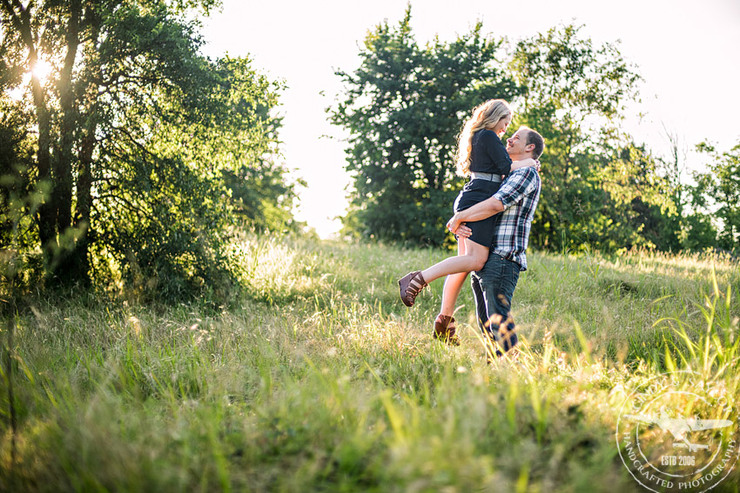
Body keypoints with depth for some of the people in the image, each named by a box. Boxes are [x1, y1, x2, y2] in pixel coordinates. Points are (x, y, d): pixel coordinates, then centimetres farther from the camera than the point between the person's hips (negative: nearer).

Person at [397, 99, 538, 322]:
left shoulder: (477, 137, 24)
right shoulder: (489, 137, -5)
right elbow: (506, 166, -11)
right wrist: (527, 162, 5)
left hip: (468, 201, 10)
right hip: (479, 201, -10)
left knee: (466, 261, 6)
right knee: (475, 260, -16)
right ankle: (417, 279, -22)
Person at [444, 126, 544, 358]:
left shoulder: (527, 174, -2)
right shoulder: (506, 178, 28)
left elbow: (495, 204, -18)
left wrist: (458, 217, -7)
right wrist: (459, 224, -2)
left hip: (502, 259, -10)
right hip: (483, 258, 10)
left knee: (498, 317, -16)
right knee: (485, 320, 9)